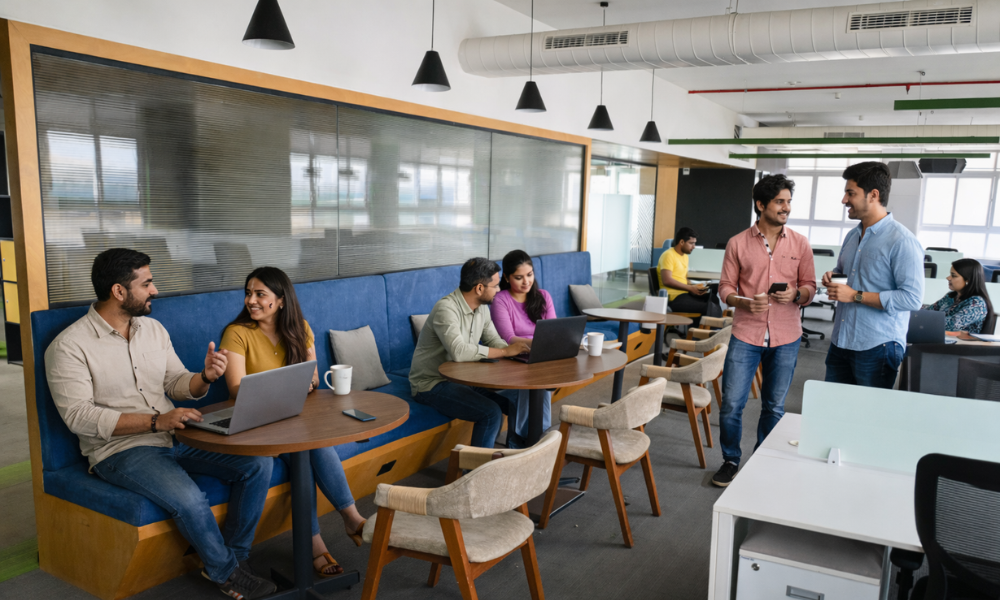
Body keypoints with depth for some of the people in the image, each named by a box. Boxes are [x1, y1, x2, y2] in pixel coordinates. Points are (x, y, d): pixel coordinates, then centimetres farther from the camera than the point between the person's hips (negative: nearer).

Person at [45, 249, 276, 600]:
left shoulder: (153, 329, 10)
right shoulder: (69, 346, -10)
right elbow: (79, 416, -17)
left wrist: (205, 377, -12)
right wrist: (155, 421, -25)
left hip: (175, 437, 6)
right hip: (119, 450, -6)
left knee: (258, 464, -13)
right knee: (188, 499, -32)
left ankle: (232, 555, 4)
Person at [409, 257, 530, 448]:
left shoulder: (481, 307, 4)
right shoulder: (446, 309, -24)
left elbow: (494, 341, 8)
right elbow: (458, 351, -36)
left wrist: (517, 350, -14)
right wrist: (505, 351, -29)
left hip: (463, 379, 8)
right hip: (432, 384, -8)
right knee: (491, 412, -26)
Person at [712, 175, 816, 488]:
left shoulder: (800, 244, 3)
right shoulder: (738, 243, 0)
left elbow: (809, 287, 7)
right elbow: (726, 287, 3)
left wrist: (796, 294, -15)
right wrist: (745, 302, -18)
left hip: (786, 338, 1)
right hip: (746, 335, -1)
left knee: (774, 406, 12)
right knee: (731, 404, -1)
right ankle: (731, 461, 21)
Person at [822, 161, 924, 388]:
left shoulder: (902, 241, -14)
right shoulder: (853, 235, 13)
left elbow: (912, 298, -21)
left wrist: (856, 296, -20)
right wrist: (832, 277, 5)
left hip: (878, 347, -7)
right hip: (840, 342, 8)